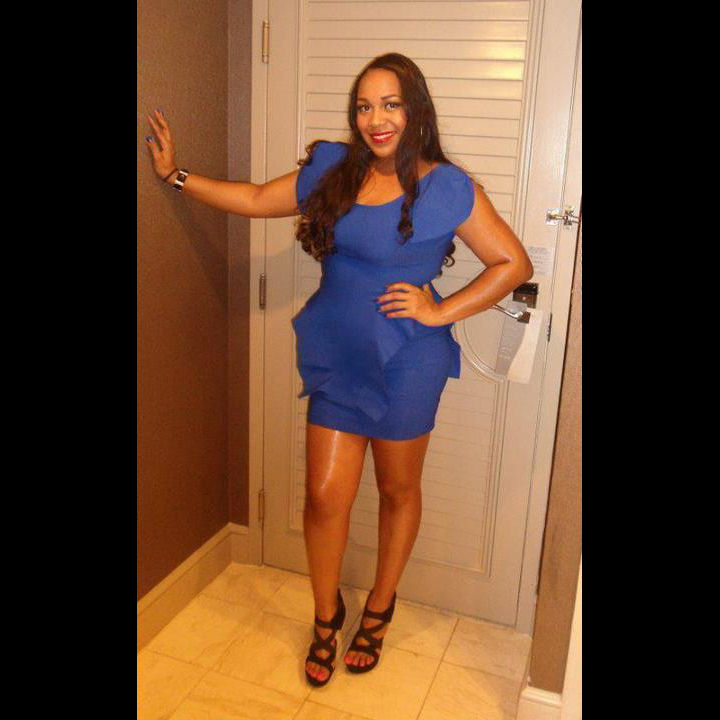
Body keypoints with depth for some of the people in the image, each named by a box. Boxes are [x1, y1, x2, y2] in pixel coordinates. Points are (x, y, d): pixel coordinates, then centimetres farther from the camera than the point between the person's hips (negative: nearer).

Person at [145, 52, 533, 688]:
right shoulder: (333, 172, 3)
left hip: (404, 366, -3)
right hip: (337, 359, 3)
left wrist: (440, 312, -13)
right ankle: (327, 617, 32)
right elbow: (256, 199, 14)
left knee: (398, 491, 15)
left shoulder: (447, 188, -10)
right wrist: (176, 175, 16)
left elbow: (513, 263, -7)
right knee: (326, 496, 5)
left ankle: (378, 611, 40)